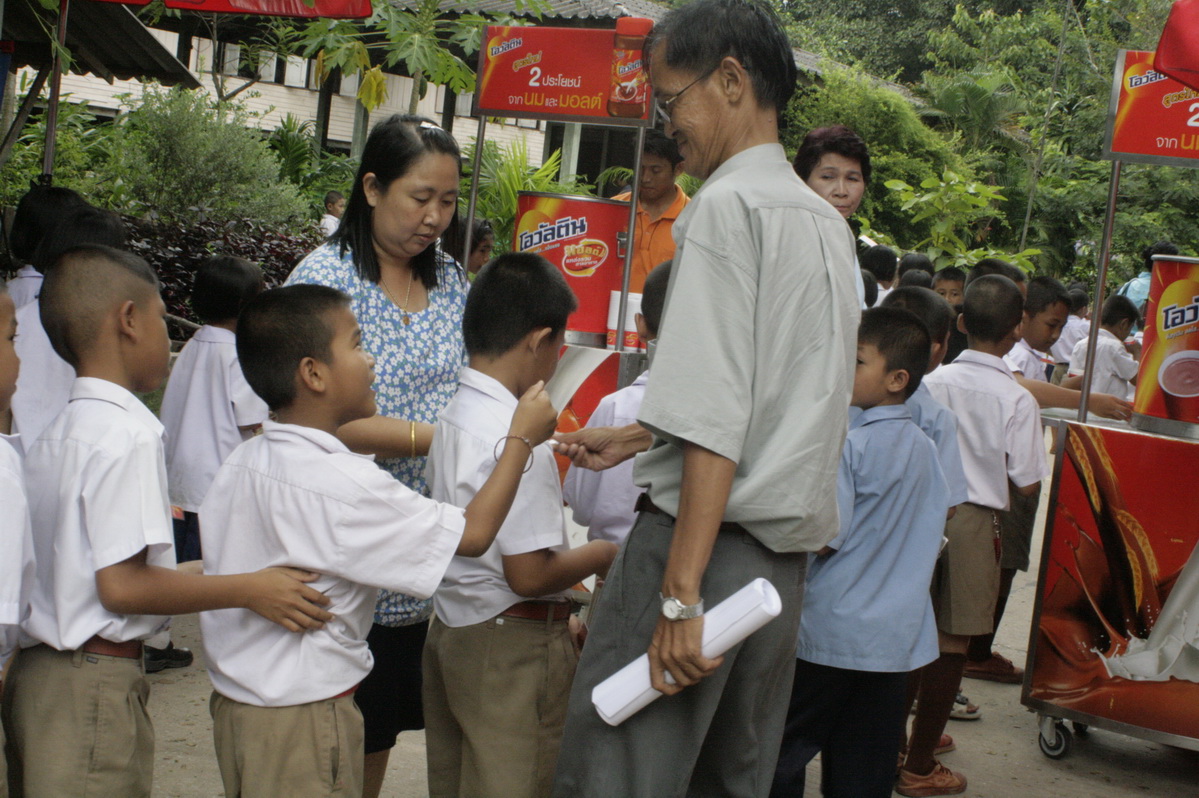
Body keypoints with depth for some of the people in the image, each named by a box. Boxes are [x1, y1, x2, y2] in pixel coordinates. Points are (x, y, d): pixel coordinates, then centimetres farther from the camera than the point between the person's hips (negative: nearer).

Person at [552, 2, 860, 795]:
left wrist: (681, 593, -19)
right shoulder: (825, 221, 15)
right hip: (786, 549, 9)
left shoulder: (726, 205, -10)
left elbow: (717, 421, -18)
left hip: (709, 531, -9)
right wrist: (634, 437, 31)